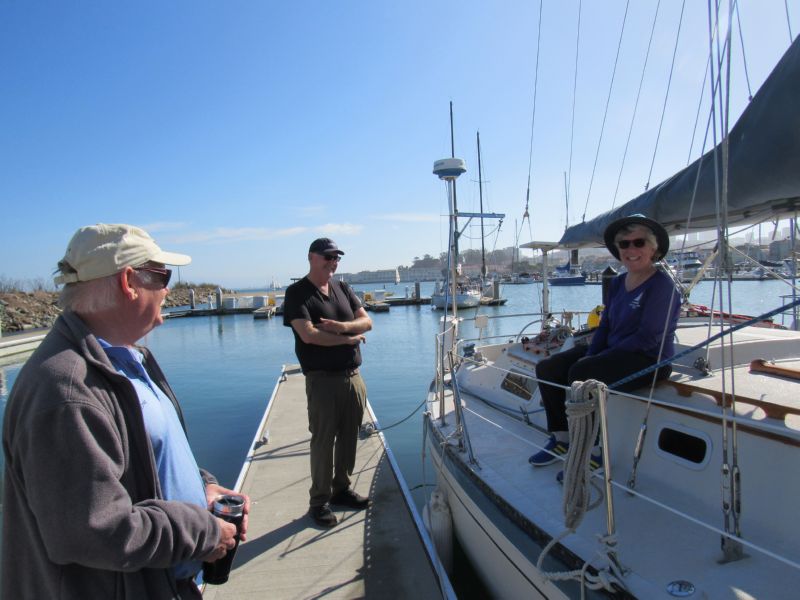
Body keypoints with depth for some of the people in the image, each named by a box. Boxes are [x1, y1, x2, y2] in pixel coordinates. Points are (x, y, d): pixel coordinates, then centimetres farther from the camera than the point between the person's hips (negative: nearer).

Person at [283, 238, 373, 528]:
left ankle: (342, 488, 30)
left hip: (353, 376, 6)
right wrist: (349, 338, -10)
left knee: (349, 436, 13)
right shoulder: (297, 293, -6)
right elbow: (308, 335, -19)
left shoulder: (343, 288, 13)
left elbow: (366, 321, 6)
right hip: (322, 380, -6)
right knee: (323, 440, 2)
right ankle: (319, 501, 16)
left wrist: (342, 326, -15)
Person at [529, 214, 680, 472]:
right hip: (613, 352, 8)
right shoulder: (618, 282, 13)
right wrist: (589, 354, -5)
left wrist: (599, 358, -18)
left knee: (581, 373, -31)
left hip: (650, 359, -8)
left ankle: (592, 452, -16)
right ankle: (561, 439, 5)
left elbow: (648, 337, -19)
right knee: (547, 368, -5)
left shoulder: (661, 285, -11)